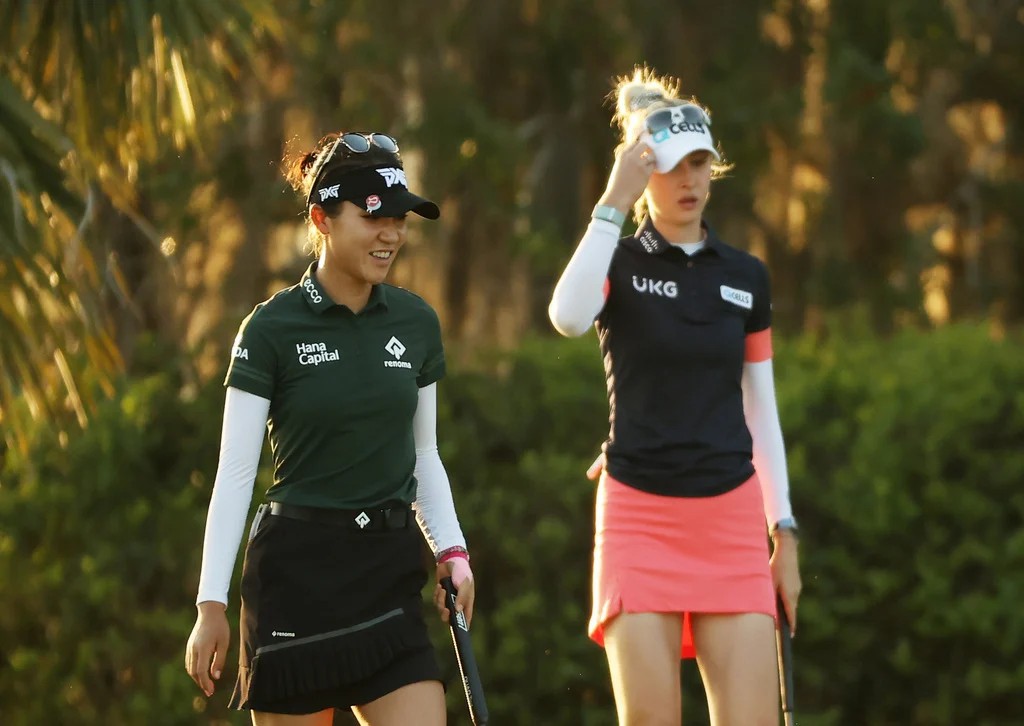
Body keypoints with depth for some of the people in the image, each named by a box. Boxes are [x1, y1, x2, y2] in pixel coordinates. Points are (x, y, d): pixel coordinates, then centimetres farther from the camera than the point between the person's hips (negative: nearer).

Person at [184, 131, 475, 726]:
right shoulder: (273, 328, -6)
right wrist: (212, 604, -11)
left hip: (389, 574, 4)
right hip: (295, 572, -4)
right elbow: (235, 473, -7)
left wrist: (452, 550, 2)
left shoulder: (417, 324, 7)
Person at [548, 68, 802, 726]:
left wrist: (784, 531, 10)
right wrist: (613, 204, -19)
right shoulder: (619, 264, 1)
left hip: (732, 520, 3)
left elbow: (762, 412, 14)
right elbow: (568, 318, -23)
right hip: (640, 517, -3)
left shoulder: (747, 277, 11)